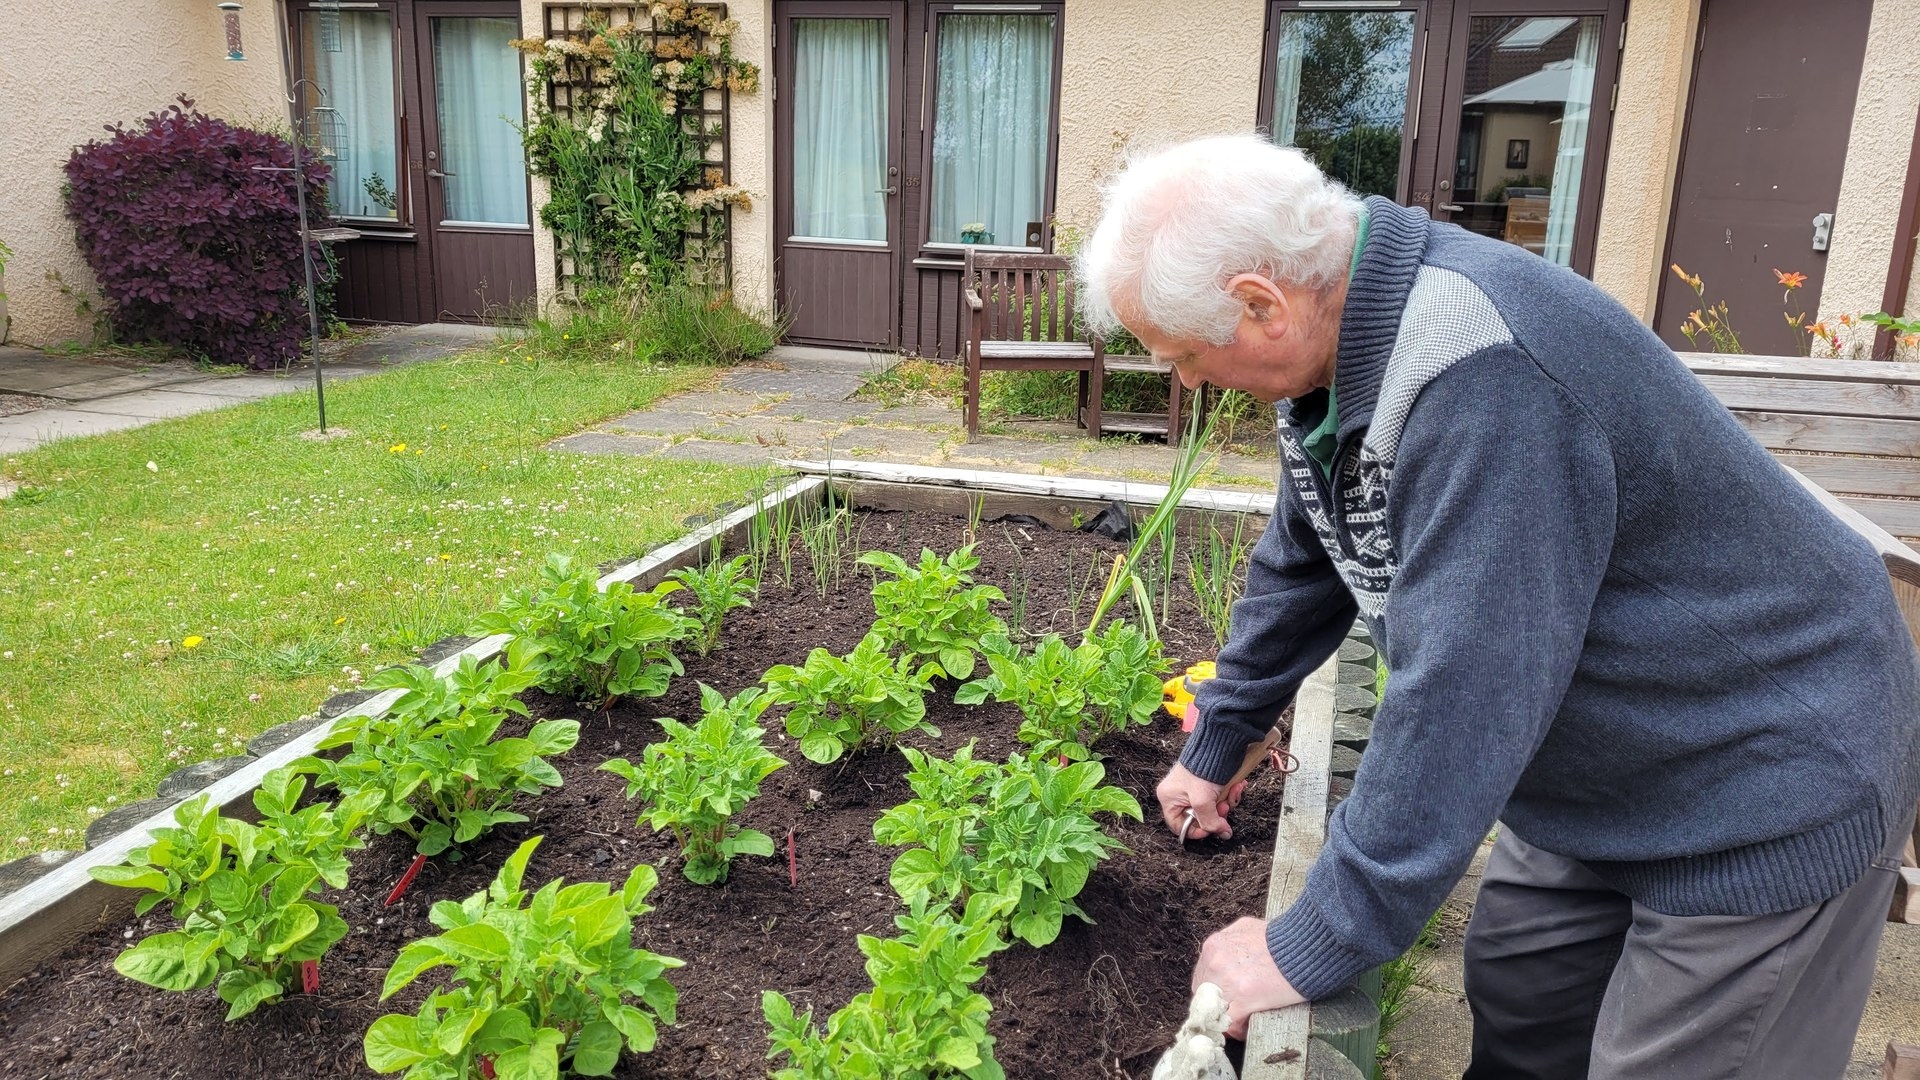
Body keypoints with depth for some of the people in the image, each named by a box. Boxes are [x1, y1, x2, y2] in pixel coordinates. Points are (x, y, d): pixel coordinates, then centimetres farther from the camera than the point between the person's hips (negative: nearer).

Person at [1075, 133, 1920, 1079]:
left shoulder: (1481, 374, -36)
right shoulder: (1333, 329, -6)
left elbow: (1458, 701, -35)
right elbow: (1300, 566, 7)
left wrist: (1313, 947, -25)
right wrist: (1214, 747, 15)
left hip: (1767, 785, -8)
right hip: (1598, 761, 8)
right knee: (1515, 1003, 16)